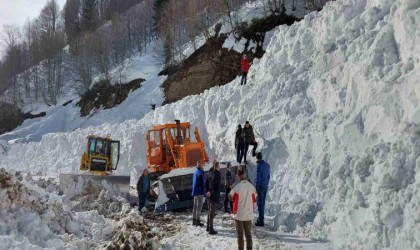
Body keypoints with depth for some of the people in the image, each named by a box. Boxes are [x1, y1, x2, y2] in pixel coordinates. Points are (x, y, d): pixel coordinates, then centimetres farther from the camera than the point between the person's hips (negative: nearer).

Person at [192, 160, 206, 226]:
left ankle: (194, 220, 21)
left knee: (195, 206, 14)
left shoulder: (195, 172, 9)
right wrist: (204, 194, -15)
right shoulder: (201, 173, -17)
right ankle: (197, 221, -1)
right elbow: (203, 184, -18)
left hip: (195, 192, 9)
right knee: (199, 207, -3)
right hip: (199, 193, -9)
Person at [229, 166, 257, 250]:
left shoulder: (237, 187, -18)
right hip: (249, 214, 3)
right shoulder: (251, 186, -8)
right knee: (248, 233, 16)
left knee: (240, 234, 8)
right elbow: (254, 198, 5)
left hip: (239, 214, -3)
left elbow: (231, 197, -2)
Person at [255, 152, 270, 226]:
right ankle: (261, 218, 27)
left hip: (260, 186, -8)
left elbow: (258, 178, -17)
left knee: (260, 203, -3)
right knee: (263, 202, 17)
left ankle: (261, 221, -2)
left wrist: (256, 188, -12)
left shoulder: (259, 166, -16)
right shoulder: (267, 165, 7)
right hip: (265, 186, 8)